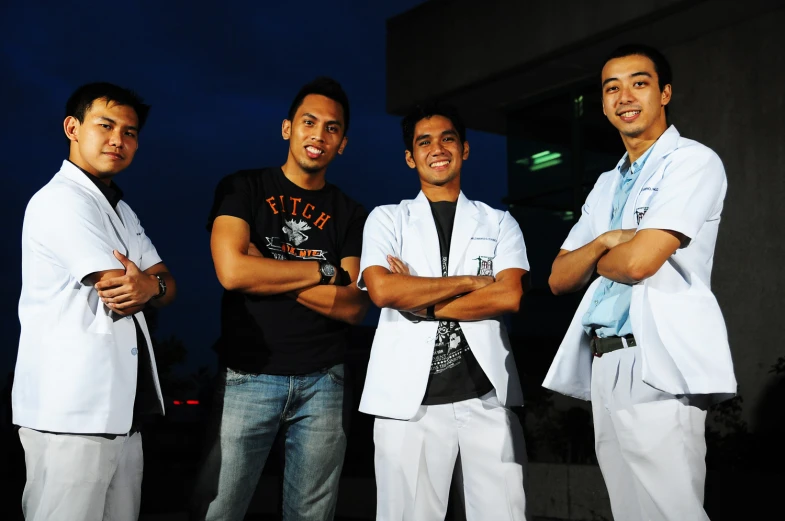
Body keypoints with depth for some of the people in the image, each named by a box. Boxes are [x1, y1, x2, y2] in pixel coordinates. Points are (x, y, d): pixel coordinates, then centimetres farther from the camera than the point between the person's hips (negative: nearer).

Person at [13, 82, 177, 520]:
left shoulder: (122, 212, 17)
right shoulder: (60, 201, -12)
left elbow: (169, 287, 10)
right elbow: (120, 297, -19)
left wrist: (152, 286, -12)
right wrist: (146, 286, 2)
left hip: (122, 410, 9)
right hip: (71, 414, -8)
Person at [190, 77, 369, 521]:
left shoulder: (351, 215, 10)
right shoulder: (243, 189, 4)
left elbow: (353, 307, -2)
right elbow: (232, 271, -12)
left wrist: (265, 270, -8)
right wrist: (324, 270, -5)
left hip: (323, 383, 2)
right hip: (248, 377, -2)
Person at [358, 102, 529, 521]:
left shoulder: (499, 223, 13)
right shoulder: (386, 219, 10)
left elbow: (509, 296, -4)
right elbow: (382, 290, -9)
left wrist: (421, 304, -6)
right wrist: (470, 281, -5)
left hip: (487, 396, 1)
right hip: (409, 398, 0)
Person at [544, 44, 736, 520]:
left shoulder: (692, 161, -4)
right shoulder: (606, 185, 20)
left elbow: (639, 261, -17)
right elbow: (560, 278, 13)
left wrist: (595, 260, 4)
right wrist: (603, 243, -6)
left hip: (658, 365, -8)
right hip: (602, 364, 8)